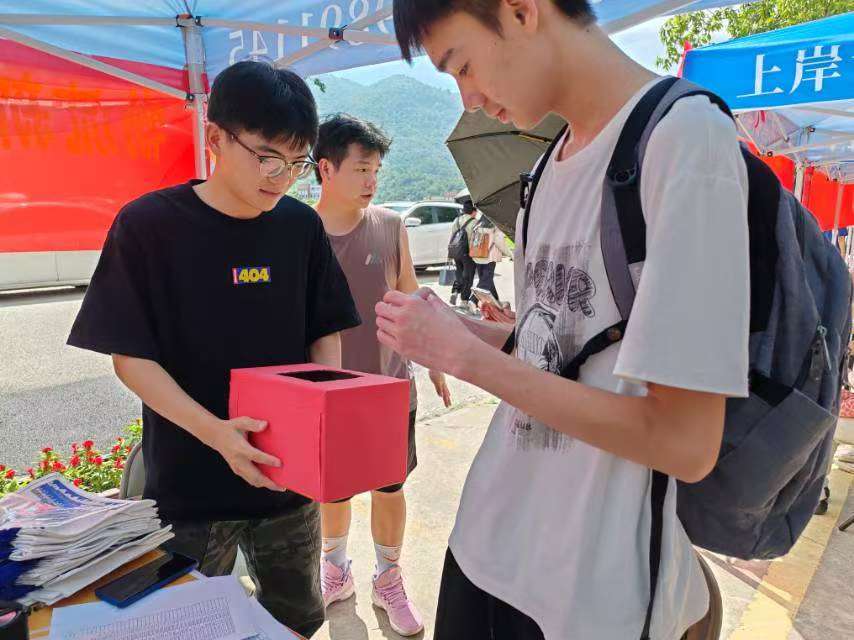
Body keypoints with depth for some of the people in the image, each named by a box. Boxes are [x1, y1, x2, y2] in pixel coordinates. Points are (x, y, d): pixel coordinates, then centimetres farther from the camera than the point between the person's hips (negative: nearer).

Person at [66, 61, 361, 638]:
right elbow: (130, 357, -11)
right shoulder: (147, 224, -12)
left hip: (288, 476, 3)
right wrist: (214, 432, -24)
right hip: (189, 484, -3)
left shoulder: (301, 226, -2)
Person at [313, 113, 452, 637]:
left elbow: (410, 300, 5)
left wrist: (435, 364, 8)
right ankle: (336, 571, 42)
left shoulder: (391, 227, -4)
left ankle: (389, 580, 34)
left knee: (389, 490, 11)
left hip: (390, 387, 1)